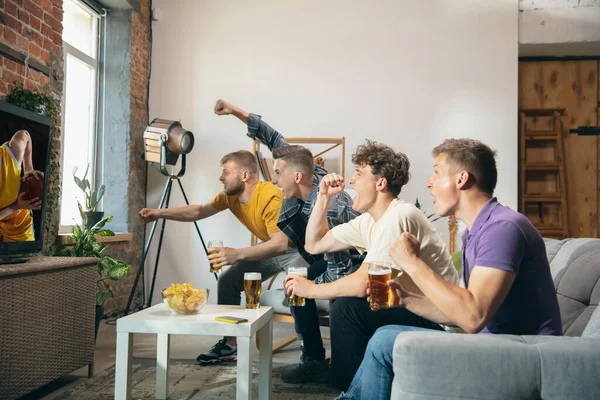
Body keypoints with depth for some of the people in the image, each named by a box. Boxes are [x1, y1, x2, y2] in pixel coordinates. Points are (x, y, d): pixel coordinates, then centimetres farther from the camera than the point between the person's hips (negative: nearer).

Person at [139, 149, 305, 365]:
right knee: (228, 281, 2)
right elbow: (199, 211, -1)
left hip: (296, 249, -8)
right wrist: (160, 213, -12)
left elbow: (280, 244, -40)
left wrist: (238, 254, -51)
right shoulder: (230, 196, -7)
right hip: (270, 248, 8)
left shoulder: (271, 198, -32)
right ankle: (230, 345, 14)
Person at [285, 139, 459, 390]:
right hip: (412, 307, 9)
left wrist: (310, 289, -12)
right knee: (343, 299, 9)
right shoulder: (369, 221, 6)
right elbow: (315, 244, 13)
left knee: (347, 308, -20)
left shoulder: (397, 217, -22)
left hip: (437, 316, -9)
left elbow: (362, 283, -27)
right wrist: (324, 197, 4)